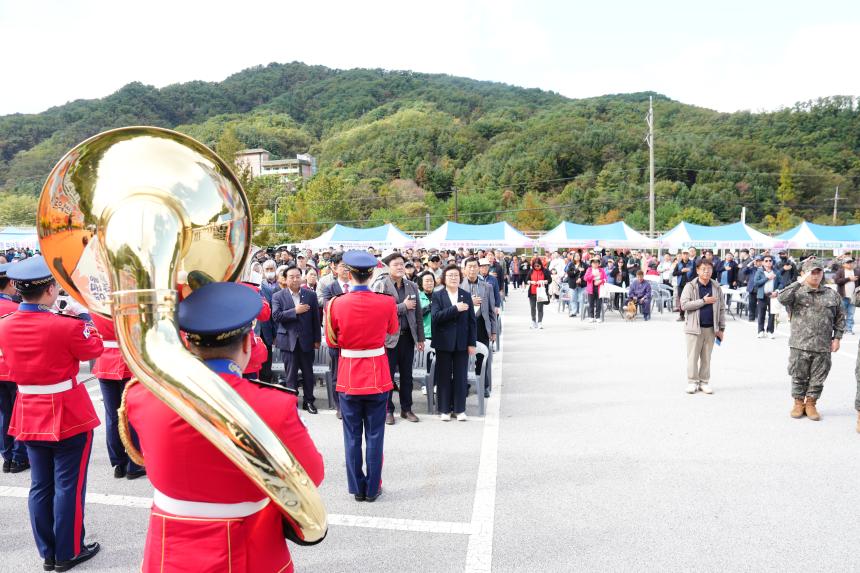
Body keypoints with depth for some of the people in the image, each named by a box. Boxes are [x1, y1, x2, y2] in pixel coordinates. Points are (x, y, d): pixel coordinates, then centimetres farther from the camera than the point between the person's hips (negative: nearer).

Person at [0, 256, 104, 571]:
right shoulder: (66, 326, -21)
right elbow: (94, 349, -4)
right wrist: (85, 319, 8)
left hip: (29, 416, 6)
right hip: (69, 415, -6)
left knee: (41, 485, 15)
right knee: (68, 485, 6)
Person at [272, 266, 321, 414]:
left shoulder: (311, 295, 3)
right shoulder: (278, 296, 0)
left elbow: (316, 318, 4)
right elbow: (276, 316, -11)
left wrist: (317, 339, 3)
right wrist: (295, 311, -17)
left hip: (306, 340, 1)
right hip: (288, 340, -1)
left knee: (308, 373, 9)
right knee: (291, 374, 5)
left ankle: (308, 401, 20)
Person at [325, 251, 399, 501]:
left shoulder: (337, 304, -10)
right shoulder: (386, 303, -11)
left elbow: (332, 342, 2)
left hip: (348, 378, 1)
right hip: (377, 377, 0)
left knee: (352, 437, 12)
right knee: (374, 435, 10)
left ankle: (357, 488, 19)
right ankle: (373, 488, 17)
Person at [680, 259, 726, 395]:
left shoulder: (716, 287, 6)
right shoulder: (690, 286, -3)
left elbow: (722, 308, 9)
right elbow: (684, 305, -13)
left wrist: (721, 328, 5)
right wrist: (703, 301, -15)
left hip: (711, 328, 3)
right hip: (695, 327, -3)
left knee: (706, 357, 10)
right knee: (693, 356, 1)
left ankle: (704, 382, 19)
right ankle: (692, 382, 11)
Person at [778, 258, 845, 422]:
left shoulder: (832, 295, 8)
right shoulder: (797, 292, -1)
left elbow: (840, 318, 14)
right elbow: (782, 298, -23)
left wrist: (837, 337, 6)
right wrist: (799, 282, -24)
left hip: (823, 347, 2)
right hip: (800, 345, -2)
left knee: (818, 378, 9)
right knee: (799, 377, 8)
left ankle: (811, 404, 25)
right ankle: (798, 403, 24)